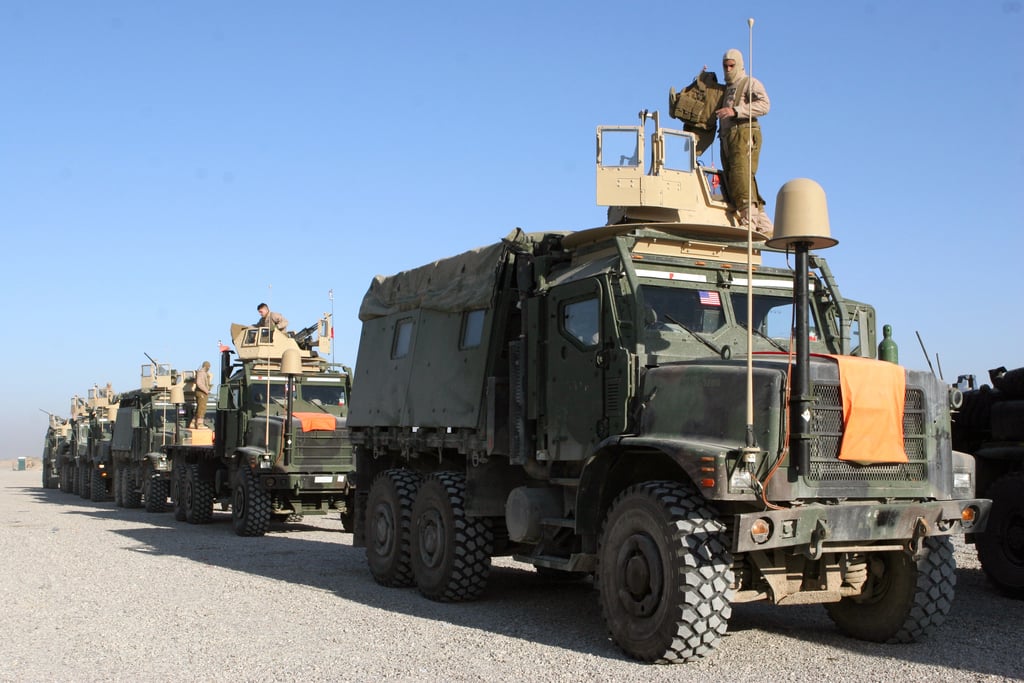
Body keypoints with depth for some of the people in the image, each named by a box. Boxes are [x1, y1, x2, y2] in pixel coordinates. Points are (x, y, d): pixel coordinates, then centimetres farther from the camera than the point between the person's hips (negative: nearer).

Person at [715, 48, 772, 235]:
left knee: (741, 176, -23)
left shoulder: (750, 83, 8)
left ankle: (749, 222, -30)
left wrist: (735, 111, -18)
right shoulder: (725, 90, 31)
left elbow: (764, 105, -8)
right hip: (727, 138, 7)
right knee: (732, 182, -2)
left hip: (744, 132, -7)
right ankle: (764, 227, -3)